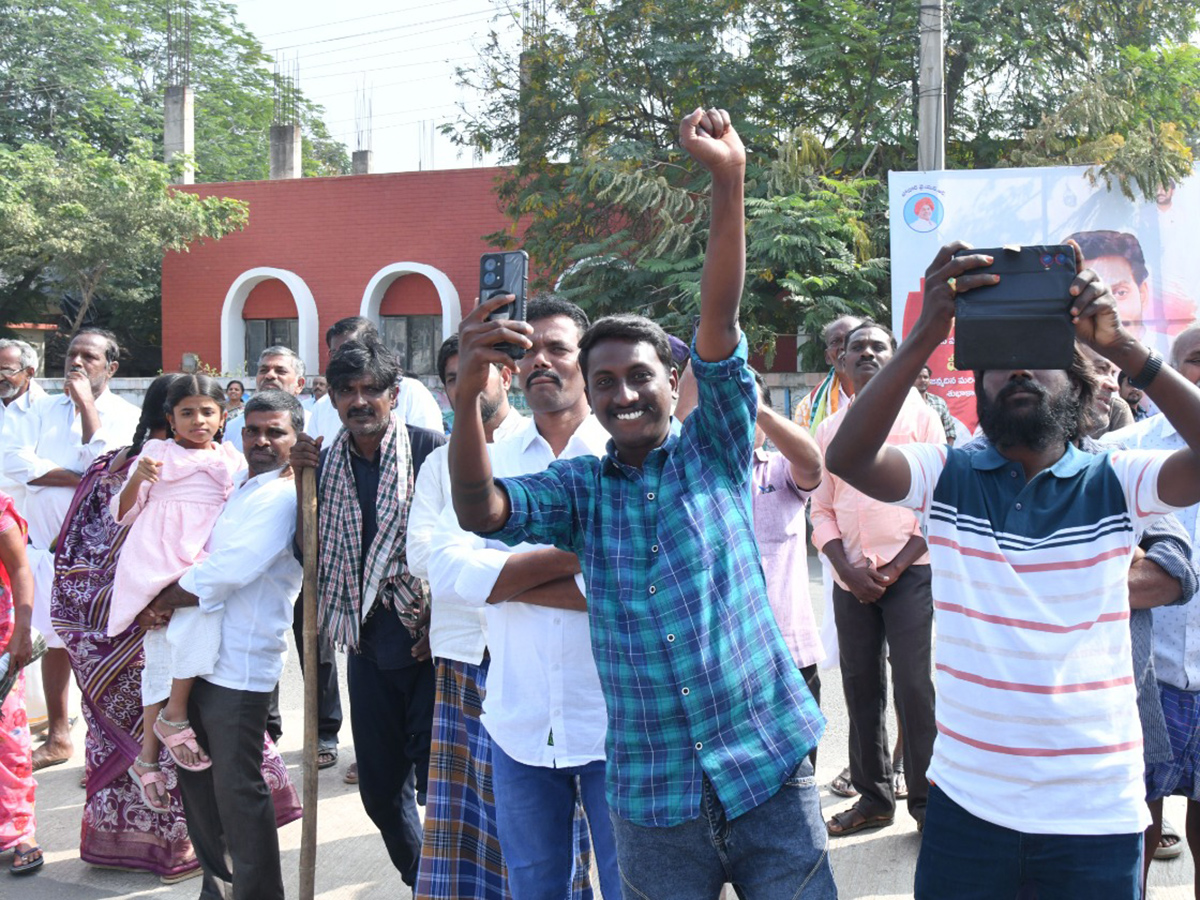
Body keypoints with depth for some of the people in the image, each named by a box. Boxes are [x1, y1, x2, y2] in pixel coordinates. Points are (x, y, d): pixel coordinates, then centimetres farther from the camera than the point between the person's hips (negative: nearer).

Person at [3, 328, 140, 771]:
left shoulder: (127, 416, -1)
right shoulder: (44, 409, 10)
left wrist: (86, 403, -12)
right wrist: (79, 478, -14)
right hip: (45, 542, 4)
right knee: (54, 641, 12)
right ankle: (58, 737, 25)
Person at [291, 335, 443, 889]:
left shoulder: (430, 449, -9)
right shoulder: (325, 461, 6)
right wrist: (302, 476, -3)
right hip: (368, 645, 5)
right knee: (380, 788, 14)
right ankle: (419, 883, 36)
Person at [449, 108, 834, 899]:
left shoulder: (715, 451, 3)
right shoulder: (582, 489, 6)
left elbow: (719, 317, -9)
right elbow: (479, 510, -11)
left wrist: (728, 181, -20)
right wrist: (468, 393, -26)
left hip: (769, 774, -1)